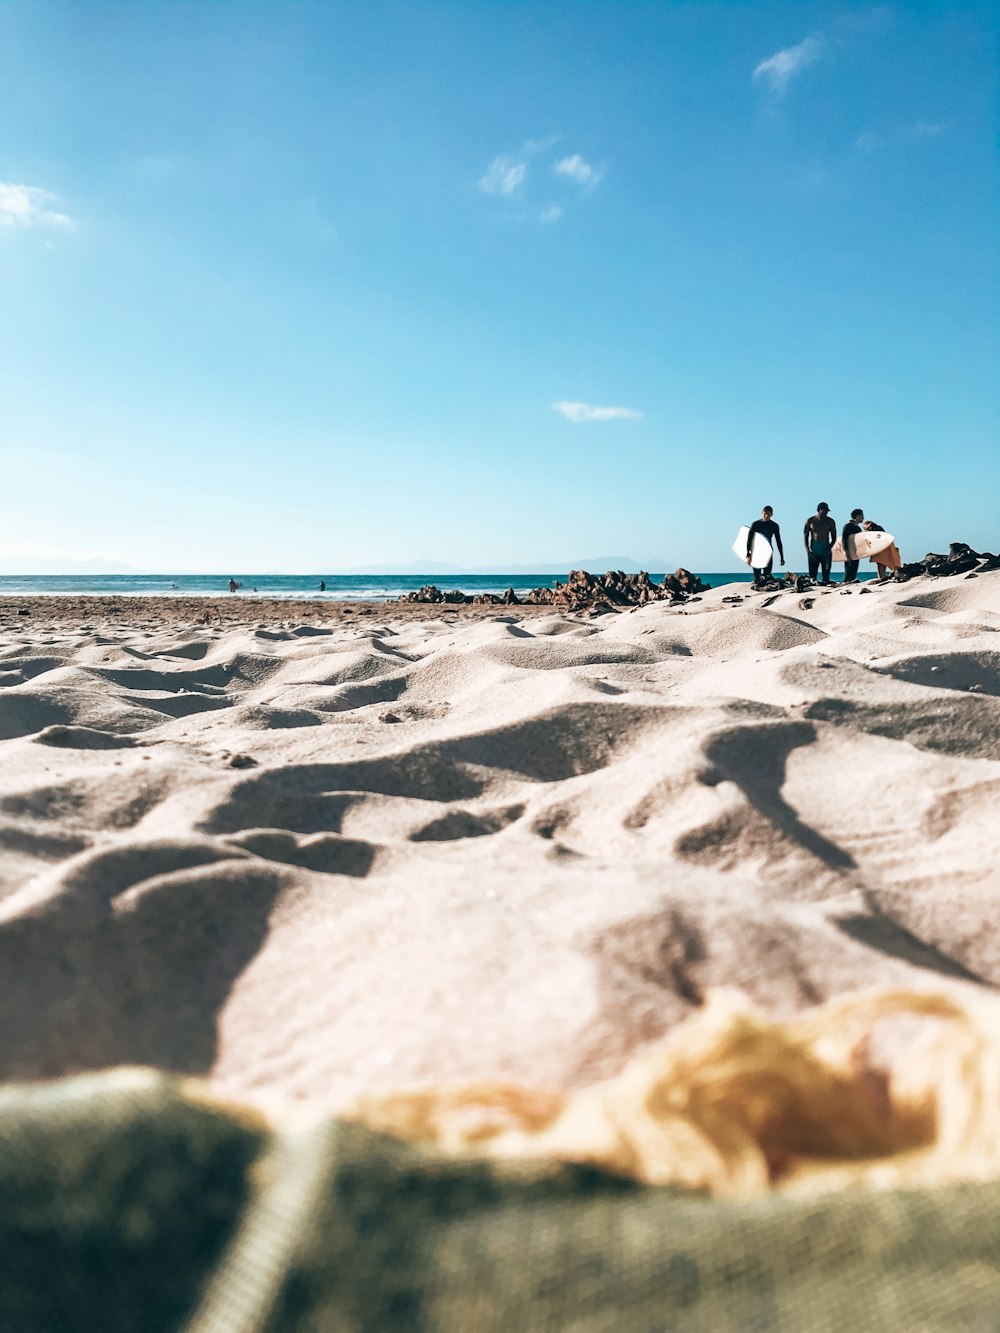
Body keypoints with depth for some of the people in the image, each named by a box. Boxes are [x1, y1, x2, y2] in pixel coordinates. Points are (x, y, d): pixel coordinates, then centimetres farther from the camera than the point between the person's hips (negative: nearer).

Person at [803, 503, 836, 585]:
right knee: (812, 573, -3)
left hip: (825, 550, 0)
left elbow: (834, 537, 7)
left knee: (826, 573, -4)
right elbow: (805, 536, 5)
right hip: (813, 550, 0)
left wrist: (829, 548, -10)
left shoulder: (830, 522, 5)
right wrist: (807, 549, -8)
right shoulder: (810, 521, 4)